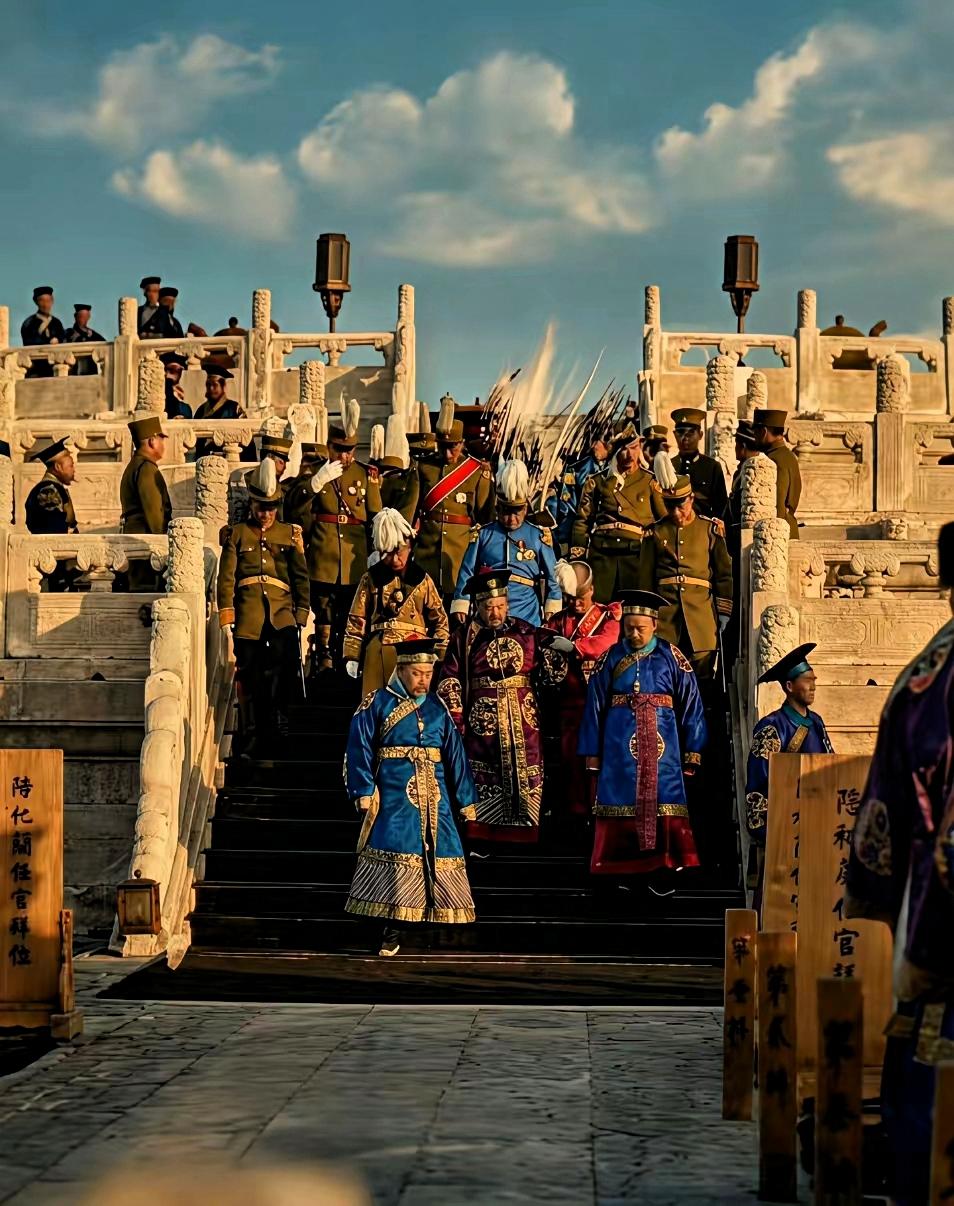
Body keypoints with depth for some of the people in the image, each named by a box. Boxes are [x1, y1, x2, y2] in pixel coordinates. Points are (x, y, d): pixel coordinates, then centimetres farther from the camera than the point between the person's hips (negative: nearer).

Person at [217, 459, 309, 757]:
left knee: (287, 662, -22)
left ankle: (278, 720, -10)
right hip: (247, 614, 0)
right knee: (248, 678, 3)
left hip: (281, 611, 0)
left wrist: (301, 613, 4)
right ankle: (253, 738, 12)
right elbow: (226, 578, 6)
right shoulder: (236, 534, 10)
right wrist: (227, 617, -2)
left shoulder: (289, 534, 14)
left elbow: (301, 576, 13)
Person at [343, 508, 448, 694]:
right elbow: (357, 619, 9)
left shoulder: (422, 580, 9)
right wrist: (352, 656, 4)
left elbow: (439, 619, 11)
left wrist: (440, 656, 6)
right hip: (378, 653, 0)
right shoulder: (371, 579, 9)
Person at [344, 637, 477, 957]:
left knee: (439, 855, 1)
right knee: (396, 855, -11)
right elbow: (359, 750, -2)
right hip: (394, 797, -4)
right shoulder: (377, 703, 2)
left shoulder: (437, 707, 14)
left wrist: (466, 801, 13)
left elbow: (455, 754, 15)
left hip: (435, 798, 4)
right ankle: (393, 932, -8)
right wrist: (364, 793, -11)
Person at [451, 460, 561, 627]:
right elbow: (467, 574, 9)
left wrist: (552, 610, 5)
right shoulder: (483, 535, 8)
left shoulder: (538, 537, 7)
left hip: (527, 619, 0)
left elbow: (552, 576, 11)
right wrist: (460, 606, 3)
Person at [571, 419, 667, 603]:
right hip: (601, 555, 1)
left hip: (636, 555, -1)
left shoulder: (650, 482, 10)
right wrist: (577, 558, 6)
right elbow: (583, 521, 14)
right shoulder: (598, 482, 13)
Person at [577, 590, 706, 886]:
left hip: (661, 744, -1)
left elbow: (691, 705, 5)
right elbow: (594, 706, 8)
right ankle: (618, 871, 5)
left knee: (662, 804, -5)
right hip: (620, 747, 1)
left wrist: (692, 751, 1)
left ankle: (660, 873, -2)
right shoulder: (612, 658, 6)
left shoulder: (671, 657, 4)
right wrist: (592, 753, 5)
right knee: (620, 802, -1)